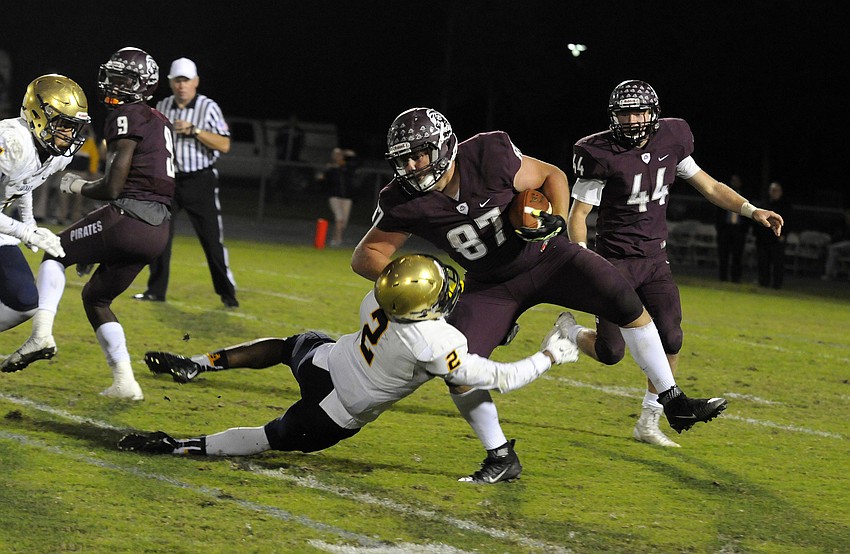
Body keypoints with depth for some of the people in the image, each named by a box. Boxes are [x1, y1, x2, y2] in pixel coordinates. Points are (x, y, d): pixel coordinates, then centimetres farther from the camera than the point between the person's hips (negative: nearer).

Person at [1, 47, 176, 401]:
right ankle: (124, 382, 10)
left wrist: (79, 187, 9)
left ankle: (42, 333, -8)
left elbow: (113, 188, -13)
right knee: (96, 297, 20)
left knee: (55, 252, 12)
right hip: (157, 232, 8)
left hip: (127, 219, -8)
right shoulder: (162, 124, 21)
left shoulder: (127, 119, -7)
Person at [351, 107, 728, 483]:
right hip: (492, 286, 1)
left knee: (629, 306, -17)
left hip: (546, 256, -1)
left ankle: (674, 404, -4)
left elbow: (551, 176, -8)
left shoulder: (489, 159, -25)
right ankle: (501, 459, 3)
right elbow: (366, 256, -10)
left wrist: (556, 219, -25)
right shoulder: (404, 204, -19)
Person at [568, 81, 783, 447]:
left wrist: (752, 211, -1)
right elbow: (578, 213, -9)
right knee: (610, 352, -8)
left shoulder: (670, 143, 0)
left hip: (655, 261, 4)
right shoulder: (603, 155, -14)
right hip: (615, 261, -4)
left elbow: (709, 187, 10)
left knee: (670, 341, -8)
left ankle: (648, 423, 6)